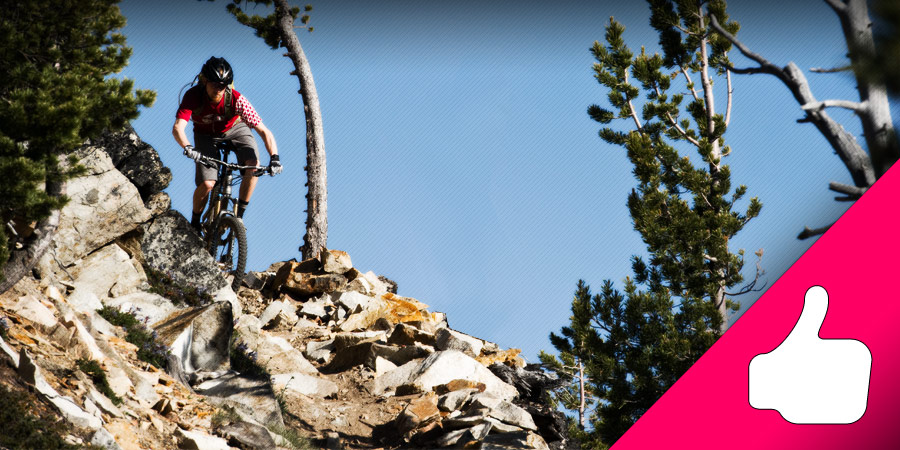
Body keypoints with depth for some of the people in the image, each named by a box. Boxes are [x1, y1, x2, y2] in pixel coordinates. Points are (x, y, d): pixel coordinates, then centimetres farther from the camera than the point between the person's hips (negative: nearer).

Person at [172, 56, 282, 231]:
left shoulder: (236, 99, -33)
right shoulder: (193, 96, -32)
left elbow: (263, 131, -34)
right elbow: (178, 127, -44)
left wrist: (274, 157, -49)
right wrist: (188, 148, -64)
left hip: (234, 129, 0)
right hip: (206, 135, 0)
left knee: (253, 164, -27)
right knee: (207, 184, -18)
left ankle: (239, 216, -8)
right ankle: (195, 223, 12)